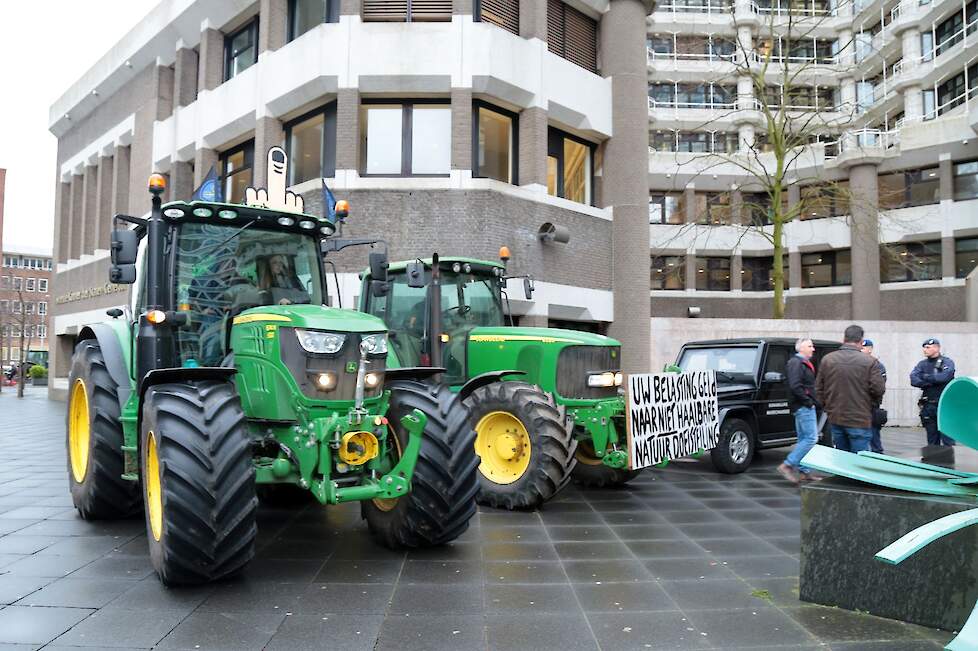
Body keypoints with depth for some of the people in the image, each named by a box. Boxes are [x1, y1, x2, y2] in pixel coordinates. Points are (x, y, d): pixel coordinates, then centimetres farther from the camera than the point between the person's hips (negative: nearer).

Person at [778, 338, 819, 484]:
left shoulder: (804, 363, 21)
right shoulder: (796, 363, -12)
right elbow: (795, 385, -24)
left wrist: (812, 401, 11)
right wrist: (808, 401, -19)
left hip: (805, 406, 11)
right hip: (804, 407, -11)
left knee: (804, 439, 12)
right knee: (811, 438, -12)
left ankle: (804, 472, 17)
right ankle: (787, 465, -10)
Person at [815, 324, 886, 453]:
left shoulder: (827, 360, 2)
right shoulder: (869, 362, -11)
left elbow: (818, 388, 6)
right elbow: (879, 389, -11)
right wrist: (872, 404, 10)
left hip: (835, 419, 4)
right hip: (859, 421, -4)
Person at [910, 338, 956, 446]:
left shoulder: (947, 362, 0)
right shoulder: (922, 364, 11)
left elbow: (944, 377, -20)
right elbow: (913, 380, -4)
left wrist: (925, 377, -7)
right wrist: (933, 382, -13)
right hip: (928, 406, 4)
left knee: (947, 439, -6)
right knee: (932, 440, 10)